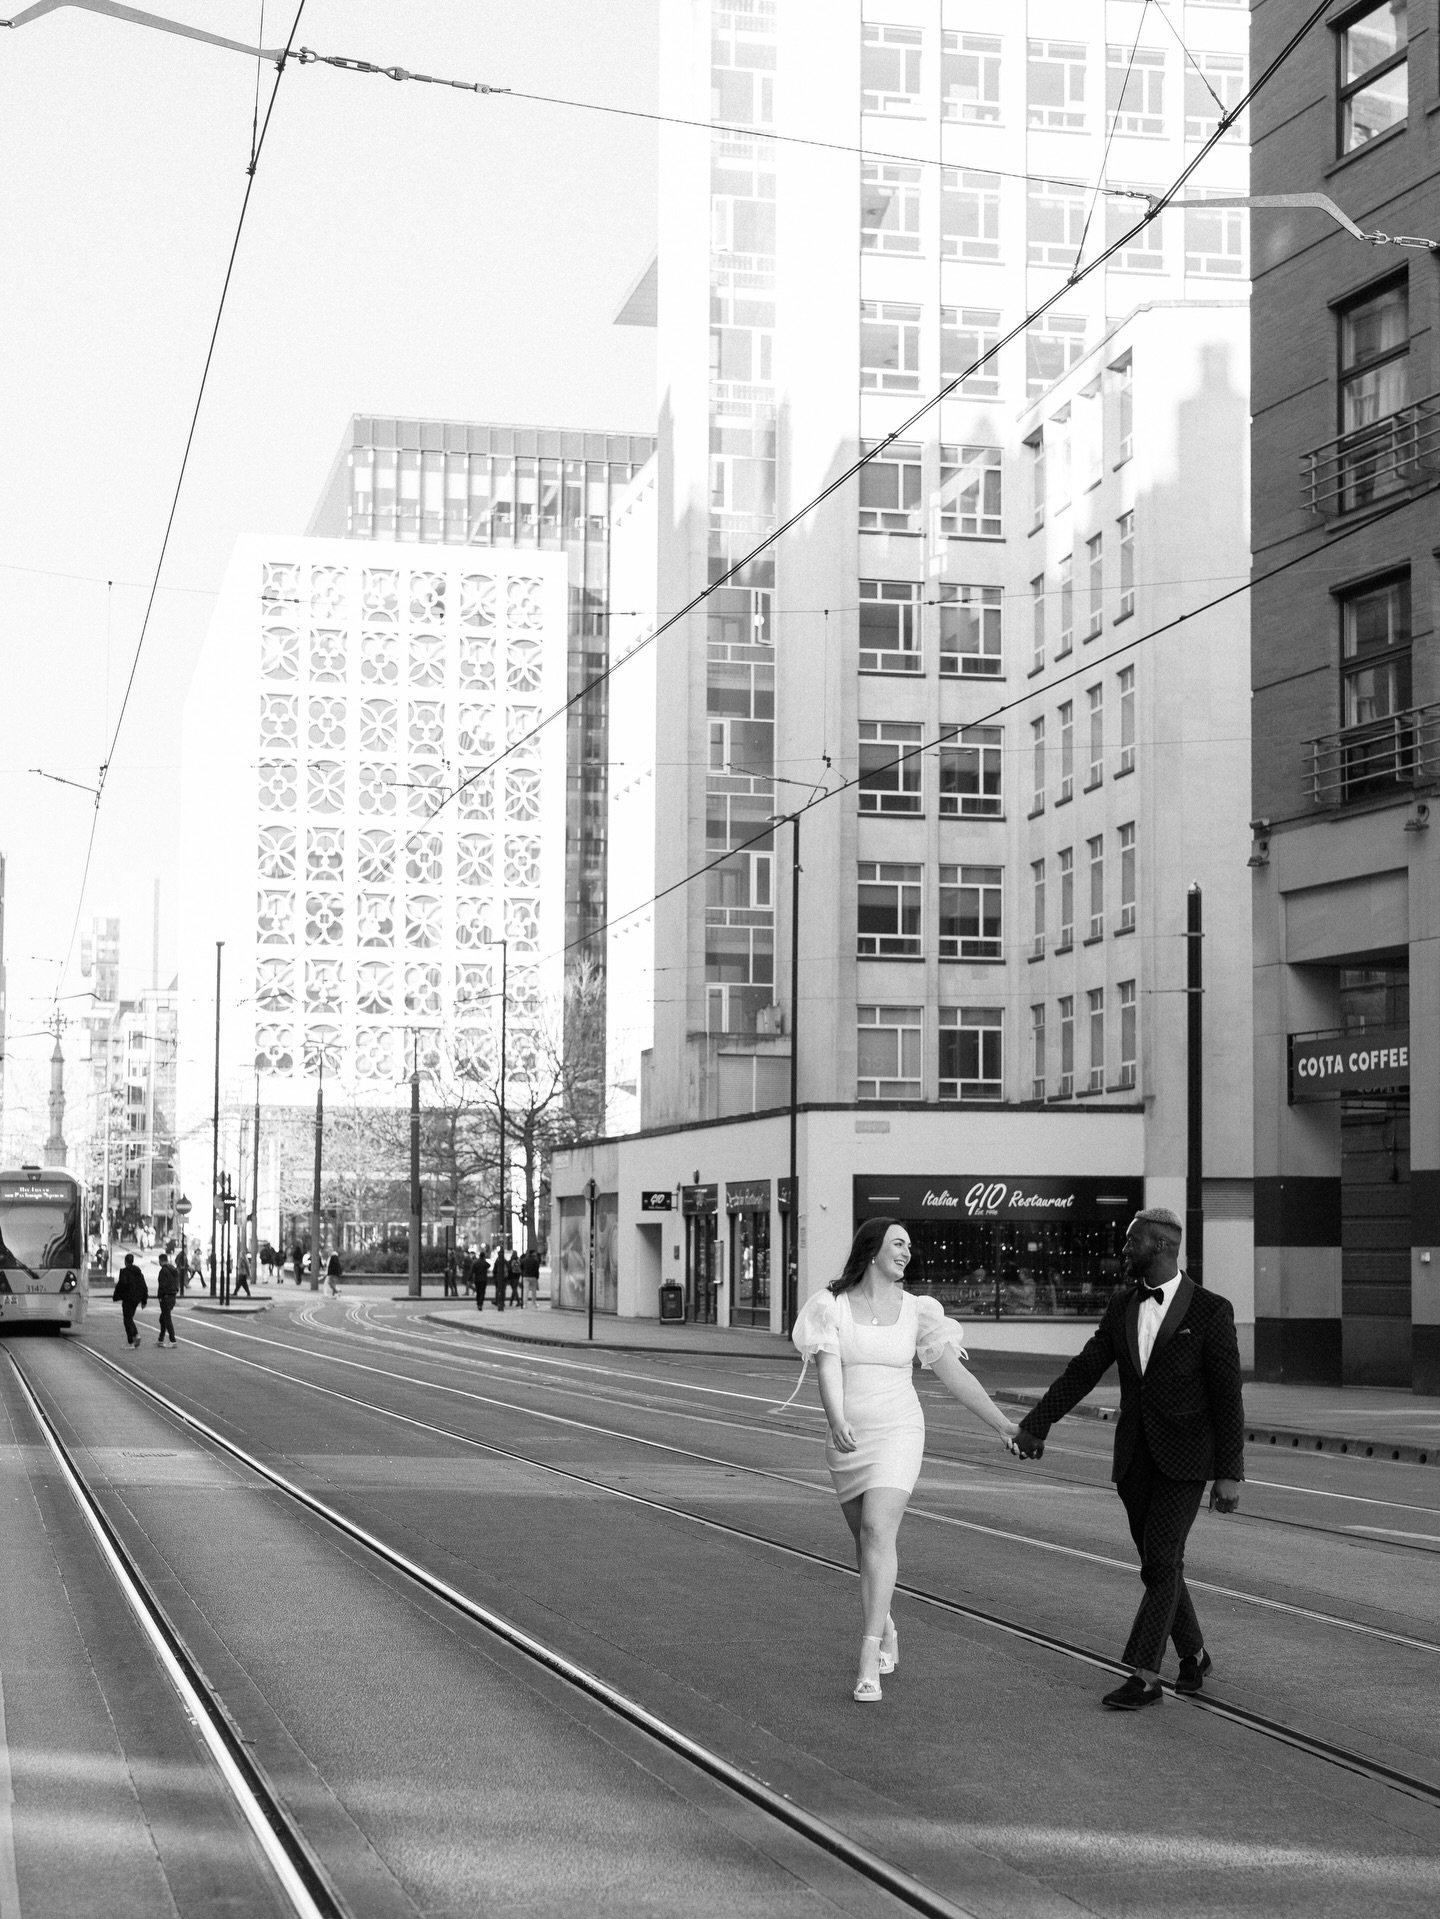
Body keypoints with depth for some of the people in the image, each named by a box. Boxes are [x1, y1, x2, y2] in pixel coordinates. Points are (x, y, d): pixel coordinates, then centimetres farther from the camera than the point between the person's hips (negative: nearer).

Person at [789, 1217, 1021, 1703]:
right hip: (848, 1439, 1)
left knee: (878, 1532, -18)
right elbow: (828, 1368, -15)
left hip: (898, 1432, -1)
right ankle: (885, 1630, 38)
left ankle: (869, 1662, -22)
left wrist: (1003, 1425, -3)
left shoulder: (916, 1311, 2)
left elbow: (954, 1375, 3)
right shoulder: (831, 1305, -1)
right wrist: (837, 1422, -32)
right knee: (865, 1542, 11)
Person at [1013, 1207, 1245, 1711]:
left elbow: (1227, 1397, -10)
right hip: (1134, 1457, 5)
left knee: (1161, 1563, -11)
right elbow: (1083, 1371, 4)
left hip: (1184, 1458, -5)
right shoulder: (1123, 1306, 6)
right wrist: (1035, 1424, -4)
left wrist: (1230, 1475, -13)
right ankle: (1193, 1654, 29)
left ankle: (1143, 1676, -8)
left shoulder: (1211, 1311, -10)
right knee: (1158, 1563, 10)